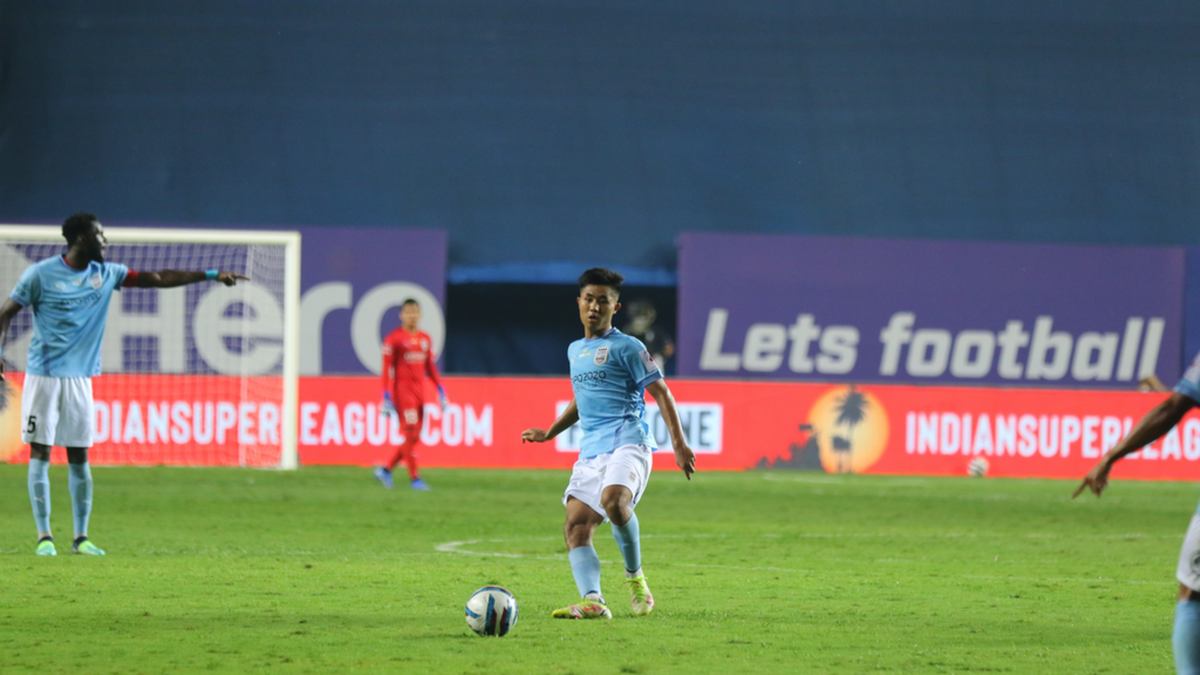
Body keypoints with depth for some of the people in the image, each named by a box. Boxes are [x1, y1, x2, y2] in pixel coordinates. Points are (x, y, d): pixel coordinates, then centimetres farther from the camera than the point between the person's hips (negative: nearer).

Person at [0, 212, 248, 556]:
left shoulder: (106, 274, 7)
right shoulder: (41, 274, -6)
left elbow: (158, 278, 8)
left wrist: (211, 275, 4)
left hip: (80, 379, 4)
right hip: (43, 376, -4)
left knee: (79, 458, 4)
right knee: (40, 455, -3)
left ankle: (81, 537, 9)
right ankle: (44, 536, 0)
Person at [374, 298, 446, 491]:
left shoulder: (425, 339, 13)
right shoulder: (393, 339, -6)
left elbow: (430, 367, 20)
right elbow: (387, 369, -8)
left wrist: (440, 390, 13)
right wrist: (386, 397, -14)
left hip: (419, 391, 7)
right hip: (402, 389, -7)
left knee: (414, 438, 6)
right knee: (411, 434, -11)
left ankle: (385, 470, 18)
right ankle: (415, 478, -7)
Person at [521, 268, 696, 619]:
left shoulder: (627, 348, 1)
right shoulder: (575, 350, 23)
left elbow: (660, 392, -2)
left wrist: (679, 443, -11)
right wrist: (549, 433, 38)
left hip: (627, 442, -7)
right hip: (591, 451, 7)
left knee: (613, 500, -34)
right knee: (576, 526, -13)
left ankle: (634, 575, -13)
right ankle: (592, 601, -26)